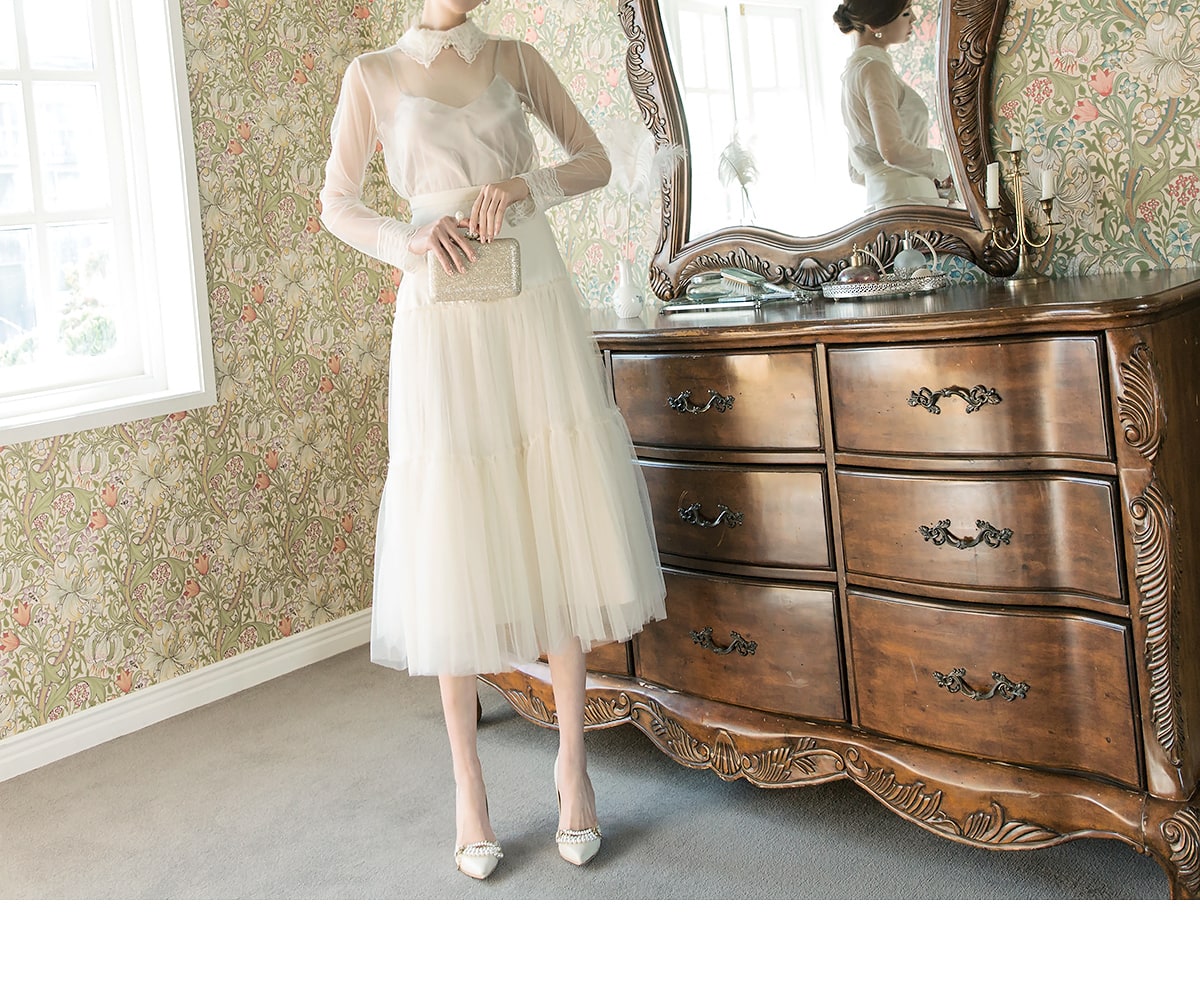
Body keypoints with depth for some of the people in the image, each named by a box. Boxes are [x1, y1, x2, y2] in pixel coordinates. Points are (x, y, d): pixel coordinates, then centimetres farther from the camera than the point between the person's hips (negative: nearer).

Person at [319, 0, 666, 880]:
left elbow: (596, 161, 13)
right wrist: (408, 241, -11)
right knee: (456, 544, -2)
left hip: (537, 309, 2)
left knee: (562, 528, 0)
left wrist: (522, 186, -6)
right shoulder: (375, 75, 8)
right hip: (444, 321, -2)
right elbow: (337, 205, 8)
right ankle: (468, 783, 9)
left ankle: (573, 760, 13)